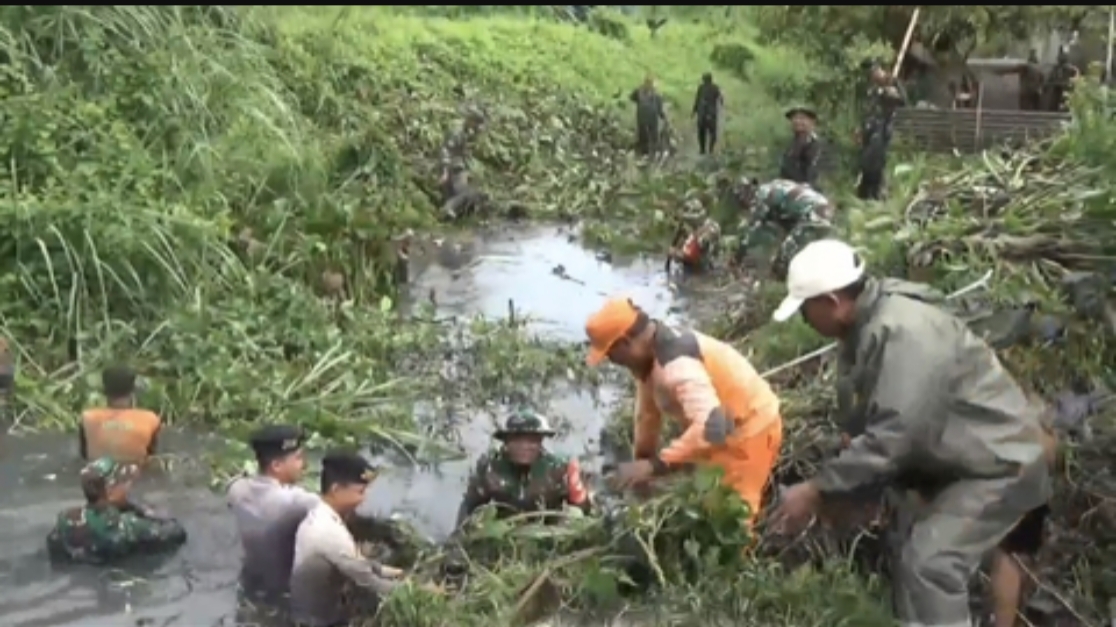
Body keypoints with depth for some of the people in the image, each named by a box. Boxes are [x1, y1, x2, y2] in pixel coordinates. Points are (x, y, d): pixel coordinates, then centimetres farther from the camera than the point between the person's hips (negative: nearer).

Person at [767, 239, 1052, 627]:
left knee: (929, 564, -19)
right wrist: (834, 490, -3)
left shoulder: (904, 333, -30)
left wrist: (819, 490, -29)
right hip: (950, 462, 10)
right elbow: (864, 424, 5)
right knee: (907, 554, 14)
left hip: (997, 464, -10)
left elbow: (894, 436, -34)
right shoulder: (864, 330, 2)